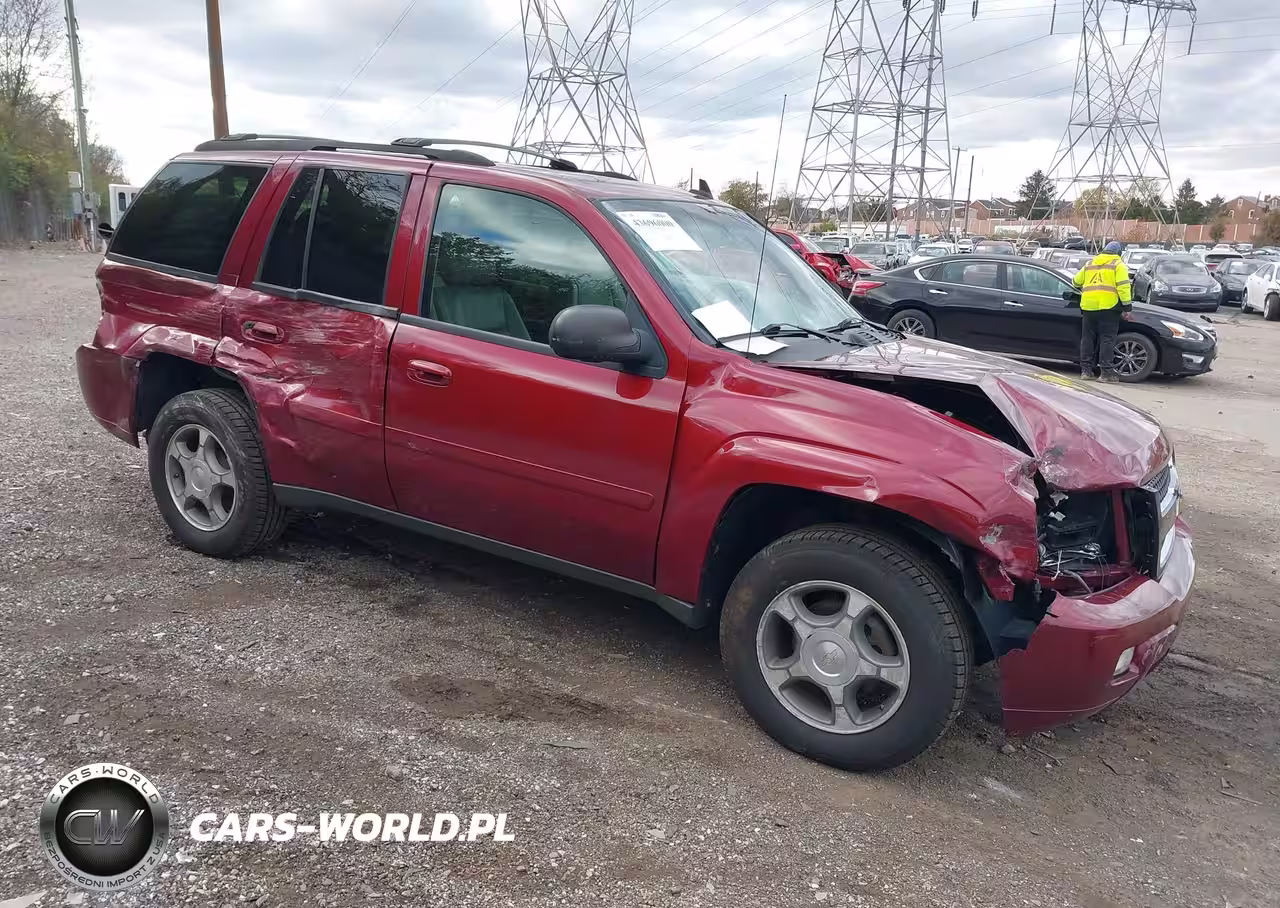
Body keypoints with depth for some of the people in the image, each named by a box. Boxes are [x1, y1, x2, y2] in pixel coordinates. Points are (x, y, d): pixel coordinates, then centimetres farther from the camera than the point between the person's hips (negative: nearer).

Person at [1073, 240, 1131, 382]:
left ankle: (1086, 370, 10)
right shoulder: (1118, 265, 4)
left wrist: (1084, 288, 47)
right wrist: (1127, 306, -7)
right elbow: (1123, 286, -7)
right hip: (1108, 306, -4)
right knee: (1107, 339, -3)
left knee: (1088, 338, 10)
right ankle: (1107, 372, -6)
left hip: (1088, 306, 4)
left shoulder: (1090, 264, 20)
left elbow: (1077, 281, 26)